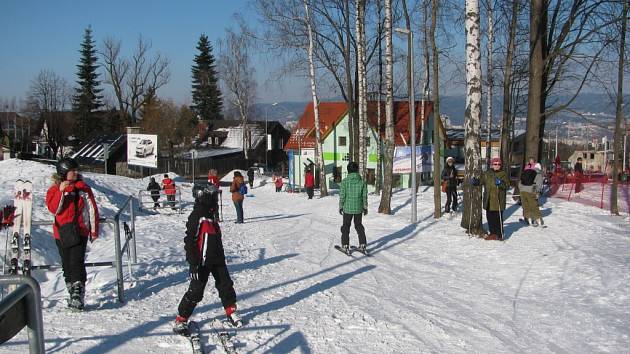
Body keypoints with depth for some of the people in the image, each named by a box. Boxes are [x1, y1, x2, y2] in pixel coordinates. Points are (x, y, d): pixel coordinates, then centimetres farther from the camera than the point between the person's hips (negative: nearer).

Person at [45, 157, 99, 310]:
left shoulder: (83, 188, 6)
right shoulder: (54, 189, 7)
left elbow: (92, 210, 8)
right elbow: (53, 209, -9)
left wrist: (94, 230, 6)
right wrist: (61, 191, -19)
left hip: (80, 231, -2)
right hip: (62, 233, 2)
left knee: (77, 262, -14)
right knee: (67, 265, 9)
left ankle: (78, 295, -16)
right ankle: (72, 292, 20)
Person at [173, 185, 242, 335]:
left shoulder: (211, 216, 10)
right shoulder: (197, 216, -18)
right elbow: (189, 241, -19)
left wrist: (221, 257, 27)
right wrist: (193, 264, -21)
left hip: (217, 260, 8)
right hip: (202, 261, -8)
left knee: (226, 285, 12)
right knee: (195, 291, -4)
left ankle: (231, 311, 28)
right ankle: (181, 320, 7)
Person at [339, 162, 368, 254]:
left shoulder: (345, 181, -12)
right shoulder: (362, 181, -4)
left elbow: (342, 195, -10)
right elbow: (364, 196, 0)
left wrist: (340, 206, 1)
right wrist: (365, 207, 10)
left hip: (347, 208, -3)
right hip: (359, 208, 3)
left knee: (346, 226, 10)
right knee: (359, 225, 17)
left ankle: (345, 246, 10)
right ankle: (363, 244, 18)